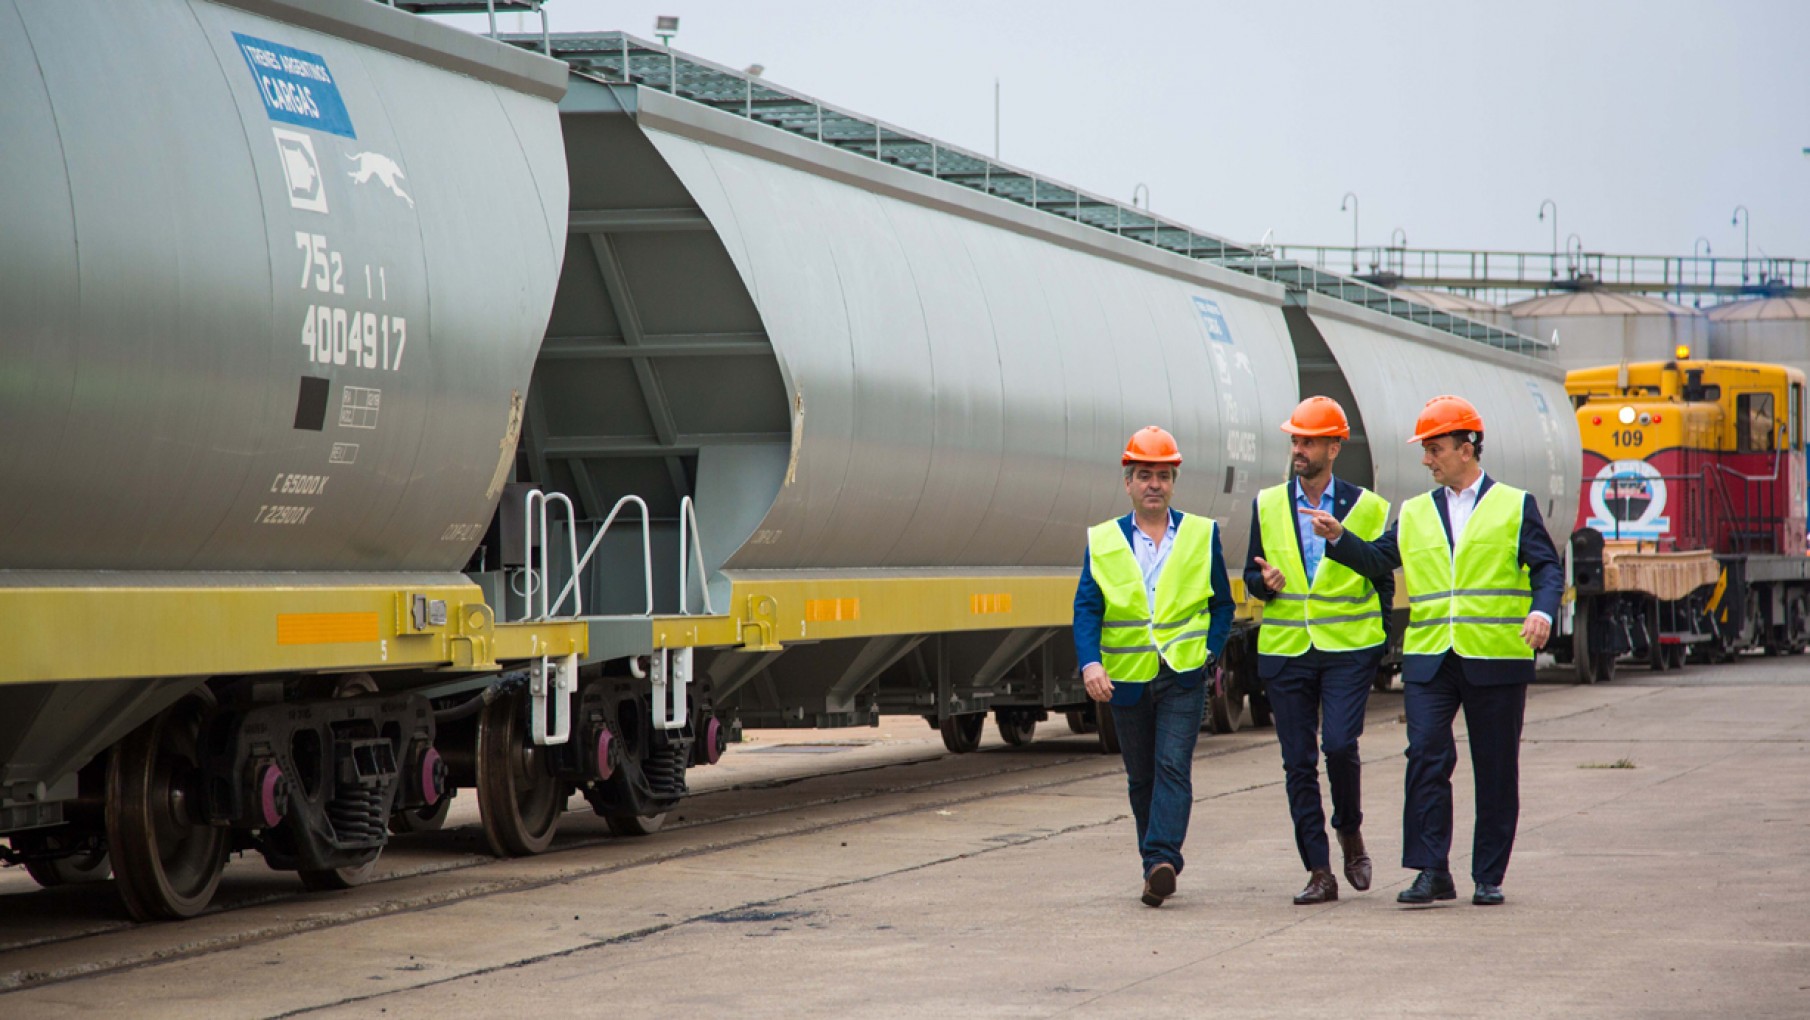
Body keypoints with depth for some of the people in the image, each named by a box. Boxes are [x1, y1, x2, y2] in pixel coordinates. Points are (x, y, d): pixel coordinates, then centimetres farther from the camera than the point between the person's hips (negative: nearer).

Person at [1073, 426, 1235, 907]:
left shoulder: (1202, 535, 6)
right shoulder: (1103, 542, 5)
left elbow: (1221, 604, 11)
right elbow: (1087, 609, -2)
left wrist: (1209, 652, -3)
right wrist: (1090, 663, -18)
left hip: (1184, 675, -2)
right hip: (1126, 678, 2)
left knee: (1172, 767, -15)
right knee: (1141, 777, 10)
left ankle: (1162, 862, -23)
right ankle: (1158, 866, 23)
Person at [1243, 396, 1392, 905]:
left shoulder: (1366, 508, 3)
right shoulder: (1268, 506, 9)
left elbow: (1382, 581, 9)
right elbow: (1252, 575, 14)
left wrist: (1377, 640, -1)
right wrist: (1265, 582, -9)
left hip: (1348, 650, -3)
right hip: (1285, 652, 3)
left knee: (1340, 744, -17)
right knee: (1298, 763, 0)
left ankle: (1351, 832, 11)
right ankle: (1319, 873, 5)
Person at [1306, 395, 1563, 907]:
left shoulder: (1515, 506, 5)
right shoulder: (1414, 514, 16)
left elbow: (1548, 569, -1)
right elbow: (1377, 560, 11)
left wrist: (1542, 612, -19)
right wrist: (1339, 538, -6)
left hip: (1496, 660, -2)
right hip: (1429, 659, 2)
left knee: (1496, 770, 4)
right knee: (1426, 758, -11)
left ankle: (1489, 877, 13)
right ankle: (1432, 872, -9)